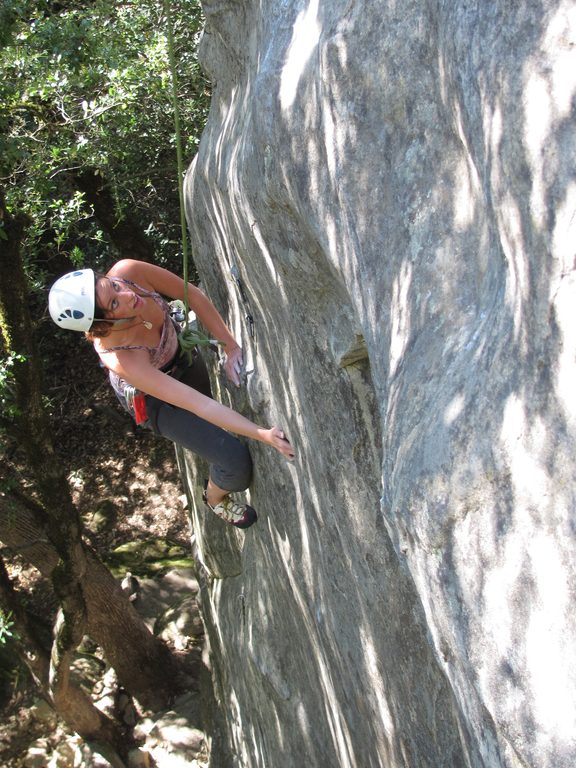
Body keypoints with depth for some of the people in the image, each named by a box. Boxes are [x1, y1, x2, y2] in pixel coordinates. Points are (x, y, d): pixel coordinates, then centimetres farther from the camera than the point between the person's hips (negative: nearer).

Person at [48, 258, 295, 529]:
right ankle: (215, 497, 30)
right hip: (153, 399, -5)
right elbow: (200, 405, -42)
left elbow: (191, 294, -18)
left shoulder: (128, 271, -35)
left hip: (179, 349, 5)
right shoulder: (119, 358, -44)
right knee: (237, 463, -6)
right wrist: (261, 433, -45)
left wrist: (230, 346, -22)